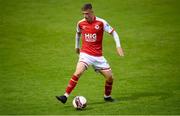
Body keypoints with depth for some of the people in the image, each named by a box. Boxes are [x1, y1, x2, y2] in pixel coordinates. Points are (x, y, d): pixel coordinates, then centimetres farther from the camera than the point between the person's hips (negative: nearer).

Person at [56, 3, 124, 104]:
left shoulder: (101, 22, -8)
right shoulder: (81, 23, 0)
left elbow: (113, 32, -2)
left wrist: (118, 46, -13)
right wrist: (77, 46, 29)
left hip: (98, 56, 1)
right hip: (85, 53, -1)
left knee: (110, 77, 1)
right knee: (78, 73, -24)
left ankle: (107, 96, 28)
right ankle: (65, 96, -25)